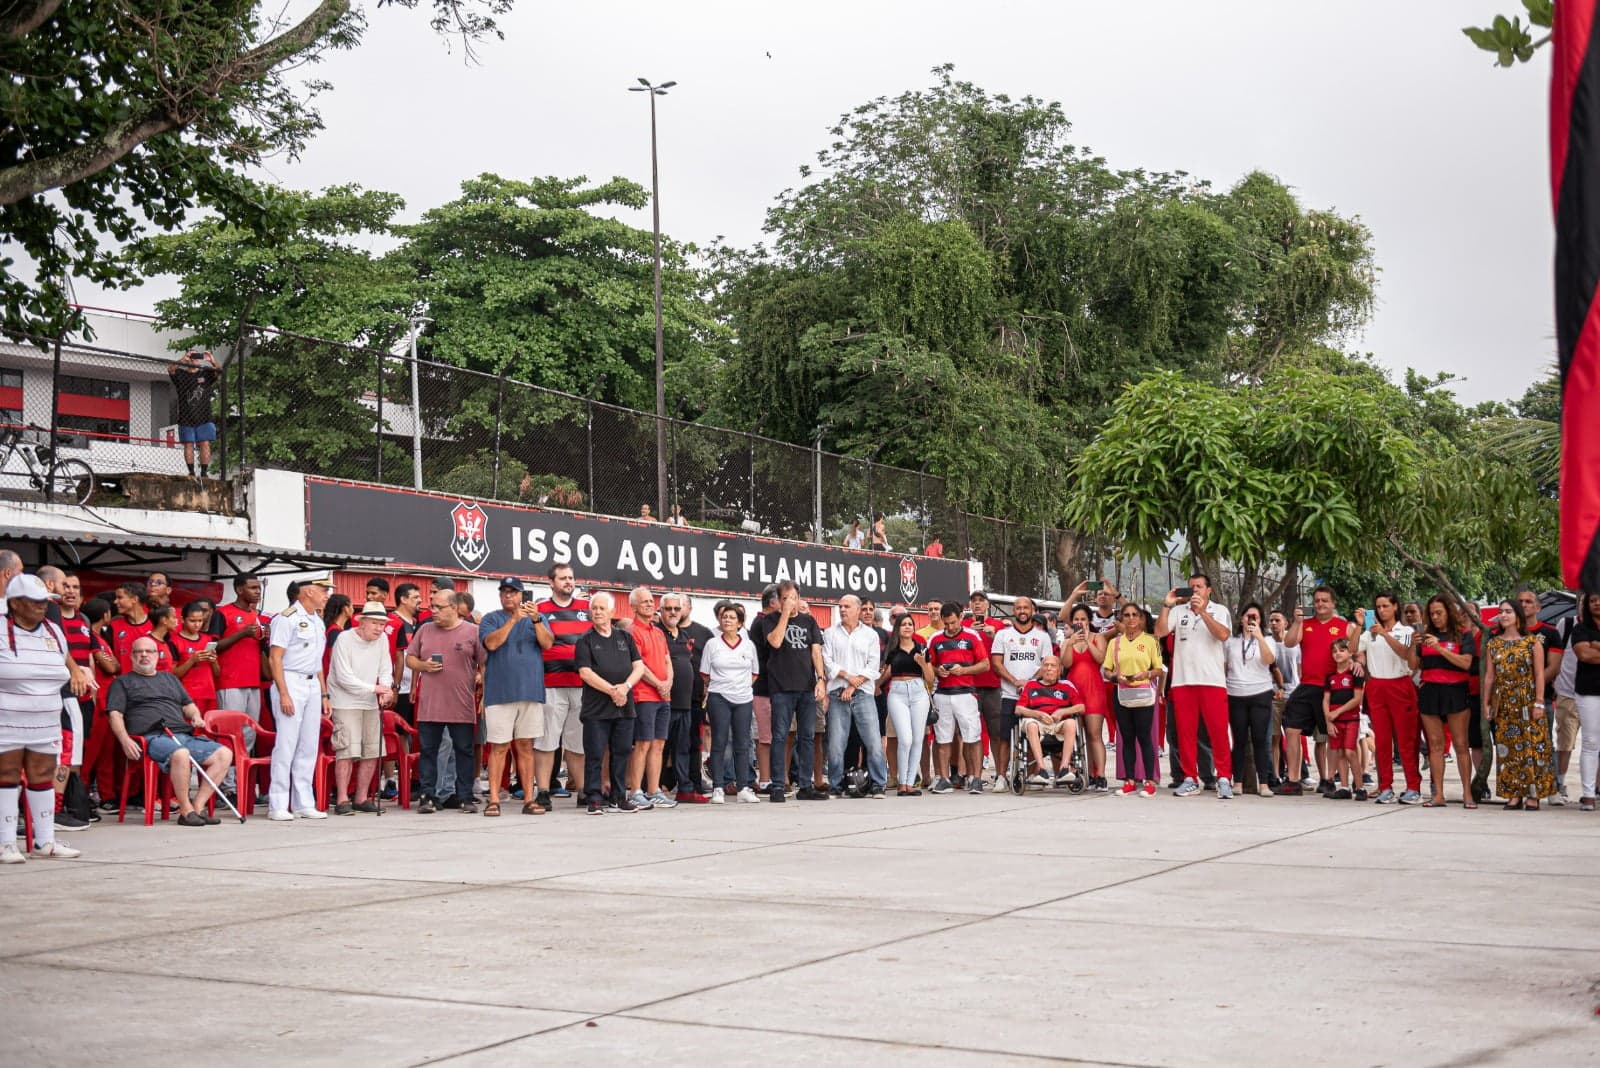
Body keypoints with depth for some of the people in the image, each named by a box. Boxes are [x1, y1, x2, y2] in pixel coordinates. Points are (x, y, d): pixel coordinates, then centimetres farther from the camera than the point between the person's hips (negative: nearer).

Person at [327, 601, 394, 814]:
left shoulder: (382, 640, 5)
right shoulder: (345, 640, -14)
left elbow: (385, 670, 5)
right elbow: (345, 678, -18)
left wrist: (386, 689, -16)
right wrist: (375, 688, -20)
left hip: (371, 704, 7)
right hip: (345, 703, -6)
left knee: (372, 752, 5)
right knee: (347, 751, -13)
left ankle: (362, 798, 16)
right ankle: (342, 800, -10)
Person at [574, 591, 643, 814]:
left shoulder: (625, 637, 14)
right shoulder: (585, 640, 2)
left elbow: (639, 666, 8)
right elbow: (585, 672, -8)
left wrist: (625, 686, -10)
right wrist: (612, 691, -13)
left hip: (624, 706, 4)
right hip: (596, 709, -4)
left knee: (622, 752, 8)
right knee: (594, 754, -3)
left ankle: (618, 798, 16)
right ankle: (593, 800, 2)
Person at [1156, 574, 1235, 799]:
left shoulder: (1219, 611, 7)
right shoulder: (1178, 611, 11)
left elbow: (1223, 635, -11)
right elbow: (1159, 631, 0)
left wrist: (1202, 611, -17)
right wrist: (1166, 605, -8)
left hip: (1212, 681, -2)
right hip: (1182, 681, 2)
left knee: (1218, 730, -6)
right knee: (1186, 731, 4)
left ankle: (1224, 778, -3)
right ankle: (1190, 779, 11)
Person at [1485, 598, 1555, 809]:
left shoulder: (1532, 642, 0)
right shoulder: (1494, 644, 10)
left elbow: (1539, 674, -4)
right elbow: (1490, 676, 11)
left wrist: (1539, 703, -11)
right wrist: (1486, 703, 5)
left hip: (1527, 701, -4)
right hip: (1503, 703, 4)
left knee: (1531, 747, -5)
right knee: (1507, 748, 2)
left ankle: (1532, 796, -3)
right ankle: (1513, 795, 6)